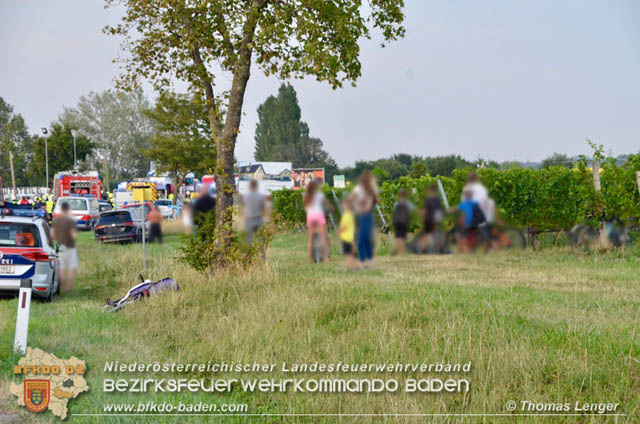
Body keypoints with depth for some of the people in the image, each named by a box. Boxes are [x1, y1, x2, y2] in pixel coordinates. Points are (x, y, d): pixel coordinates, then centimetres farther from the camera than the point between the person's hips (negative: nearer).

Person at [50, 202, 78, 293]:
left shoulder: (55, 221, 2)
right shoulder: (71, 221, -14)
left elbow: (52, 235, 2)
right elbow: (74, 236, -19)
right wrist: (75, 234, 3)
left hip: (60, 247, 5)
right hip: (70, 248, -5)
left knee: (62, 269, 9)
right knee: (72, 268, 3)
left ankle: (63, 288, 10)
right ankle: (70, 287, -3)